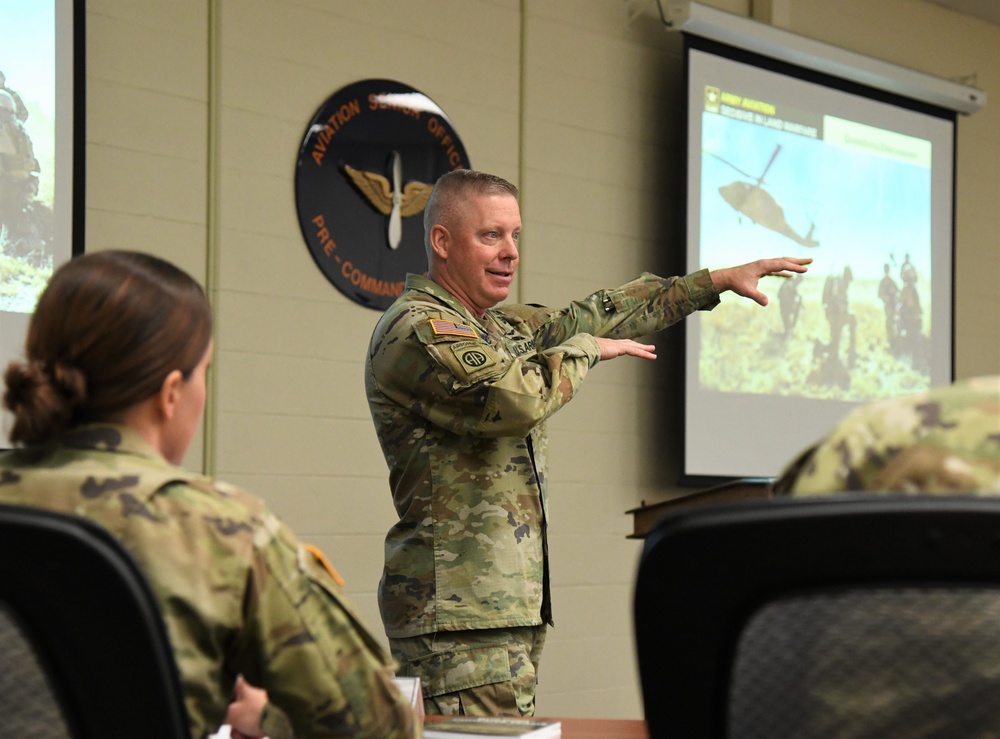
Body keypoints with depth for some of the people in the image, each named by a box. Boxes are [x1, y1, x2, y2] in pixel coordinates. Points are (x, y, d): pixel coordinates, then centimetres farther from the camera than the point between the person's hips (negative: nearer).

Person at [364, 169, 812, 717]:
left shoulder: (497, 326, 20)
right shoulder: (417, 331, -11)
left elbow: (597, 316, 29)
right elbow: (517, 400, -24)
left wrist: (717, 281, 30)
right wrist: (586, 349, -4)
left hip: (511, 605, 10)